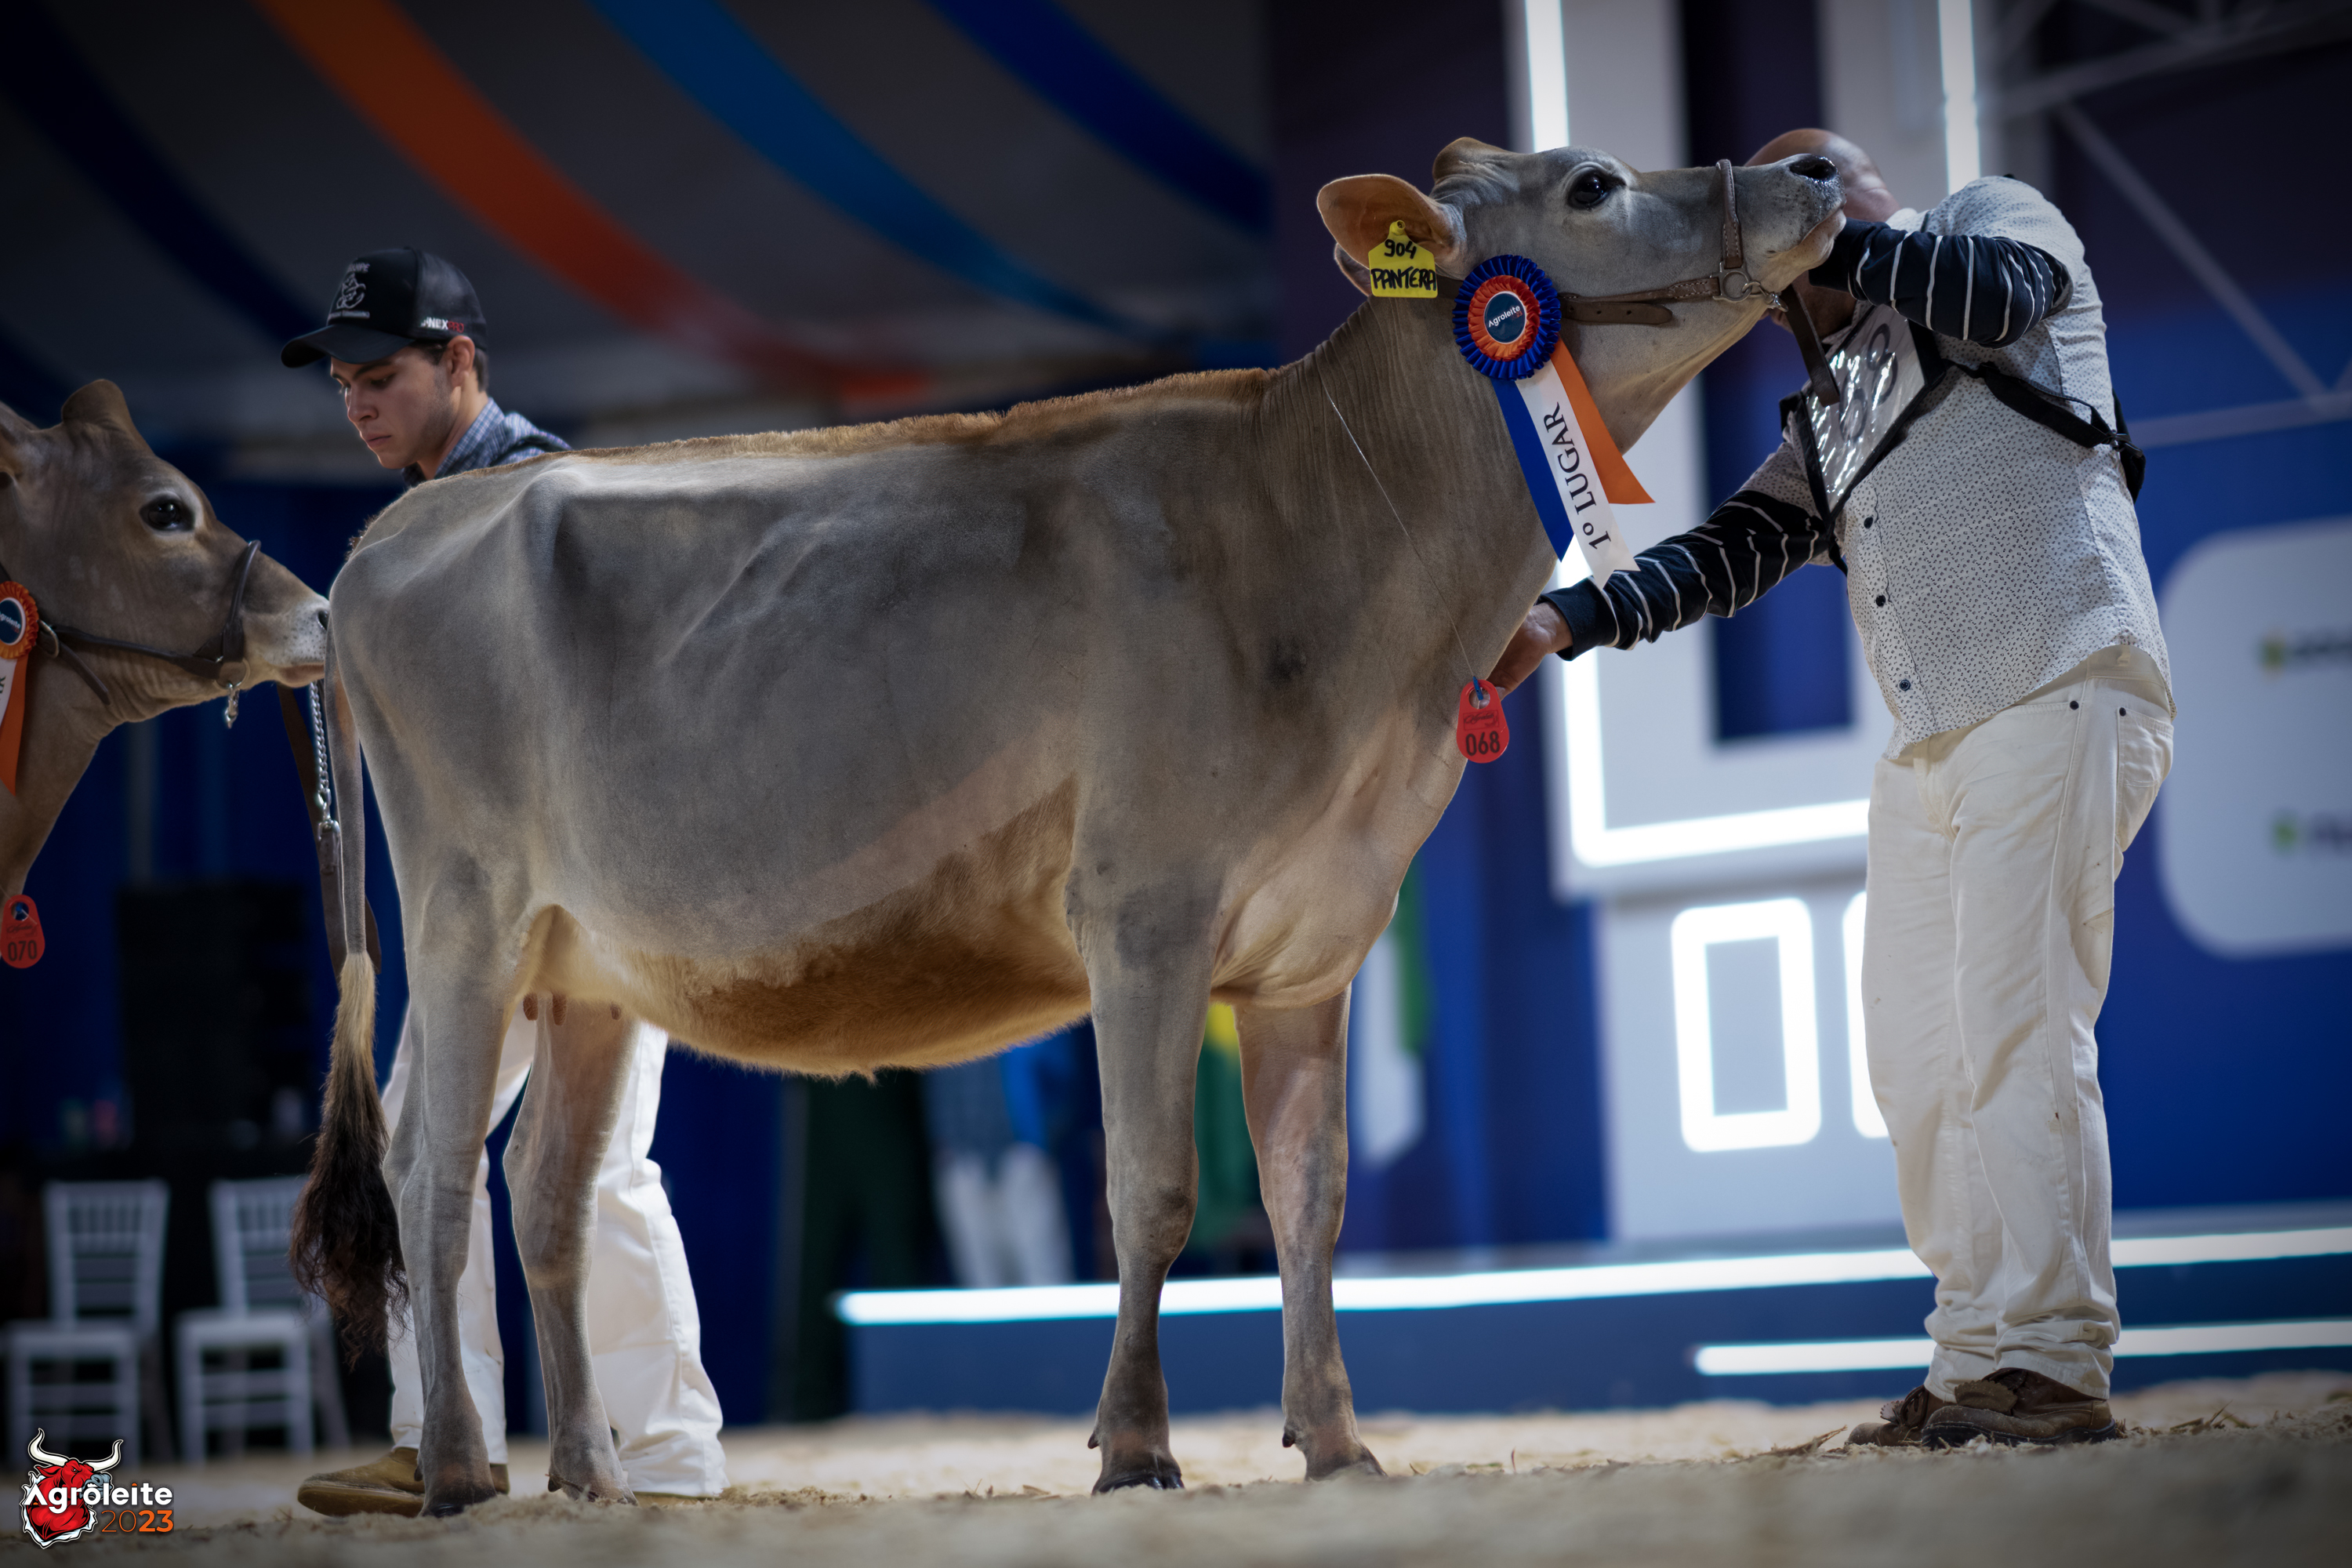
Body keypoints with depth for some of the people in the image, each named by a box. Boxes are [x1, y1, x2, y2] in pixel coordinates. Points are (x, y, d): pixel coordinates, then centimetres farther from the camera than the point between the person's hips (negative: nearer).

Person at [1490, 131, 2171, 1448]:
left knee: (2015, 1023, -15)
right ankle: (1975, 1362, 9)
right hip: (1928, 743, 8)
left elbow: (1999, 293, -13)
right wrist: (1565, 624, 3)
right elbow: (1732, 551, 17)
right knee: (1919, 1052, 4)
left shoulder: (1998, 215, 11)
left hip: (2062, 689, -8)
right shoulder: (1829, 419, 28)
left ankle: (2055, 1364, -14)